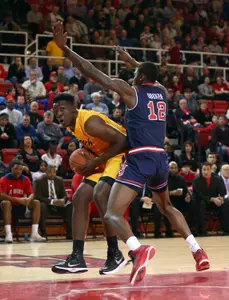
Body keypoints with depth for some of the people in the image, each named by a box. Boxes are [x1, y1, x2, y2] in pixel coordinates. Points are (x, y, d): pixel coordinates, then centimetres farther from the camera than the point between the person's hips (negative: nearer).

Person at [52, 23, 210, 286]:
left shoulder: (130, 91, -1)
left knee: (112, 214, -12)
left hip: (140, 158, -7)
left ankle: (138, 250, -41)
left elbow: (92, 72, -5)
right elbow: (151, 76, 42)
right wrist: (130, 60, 52)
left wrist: (64, 48, -1)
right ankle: (198, 251, 19)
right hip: (160, 158, 7)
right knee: (166, 207, 31)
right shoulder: (162, 91, 15)